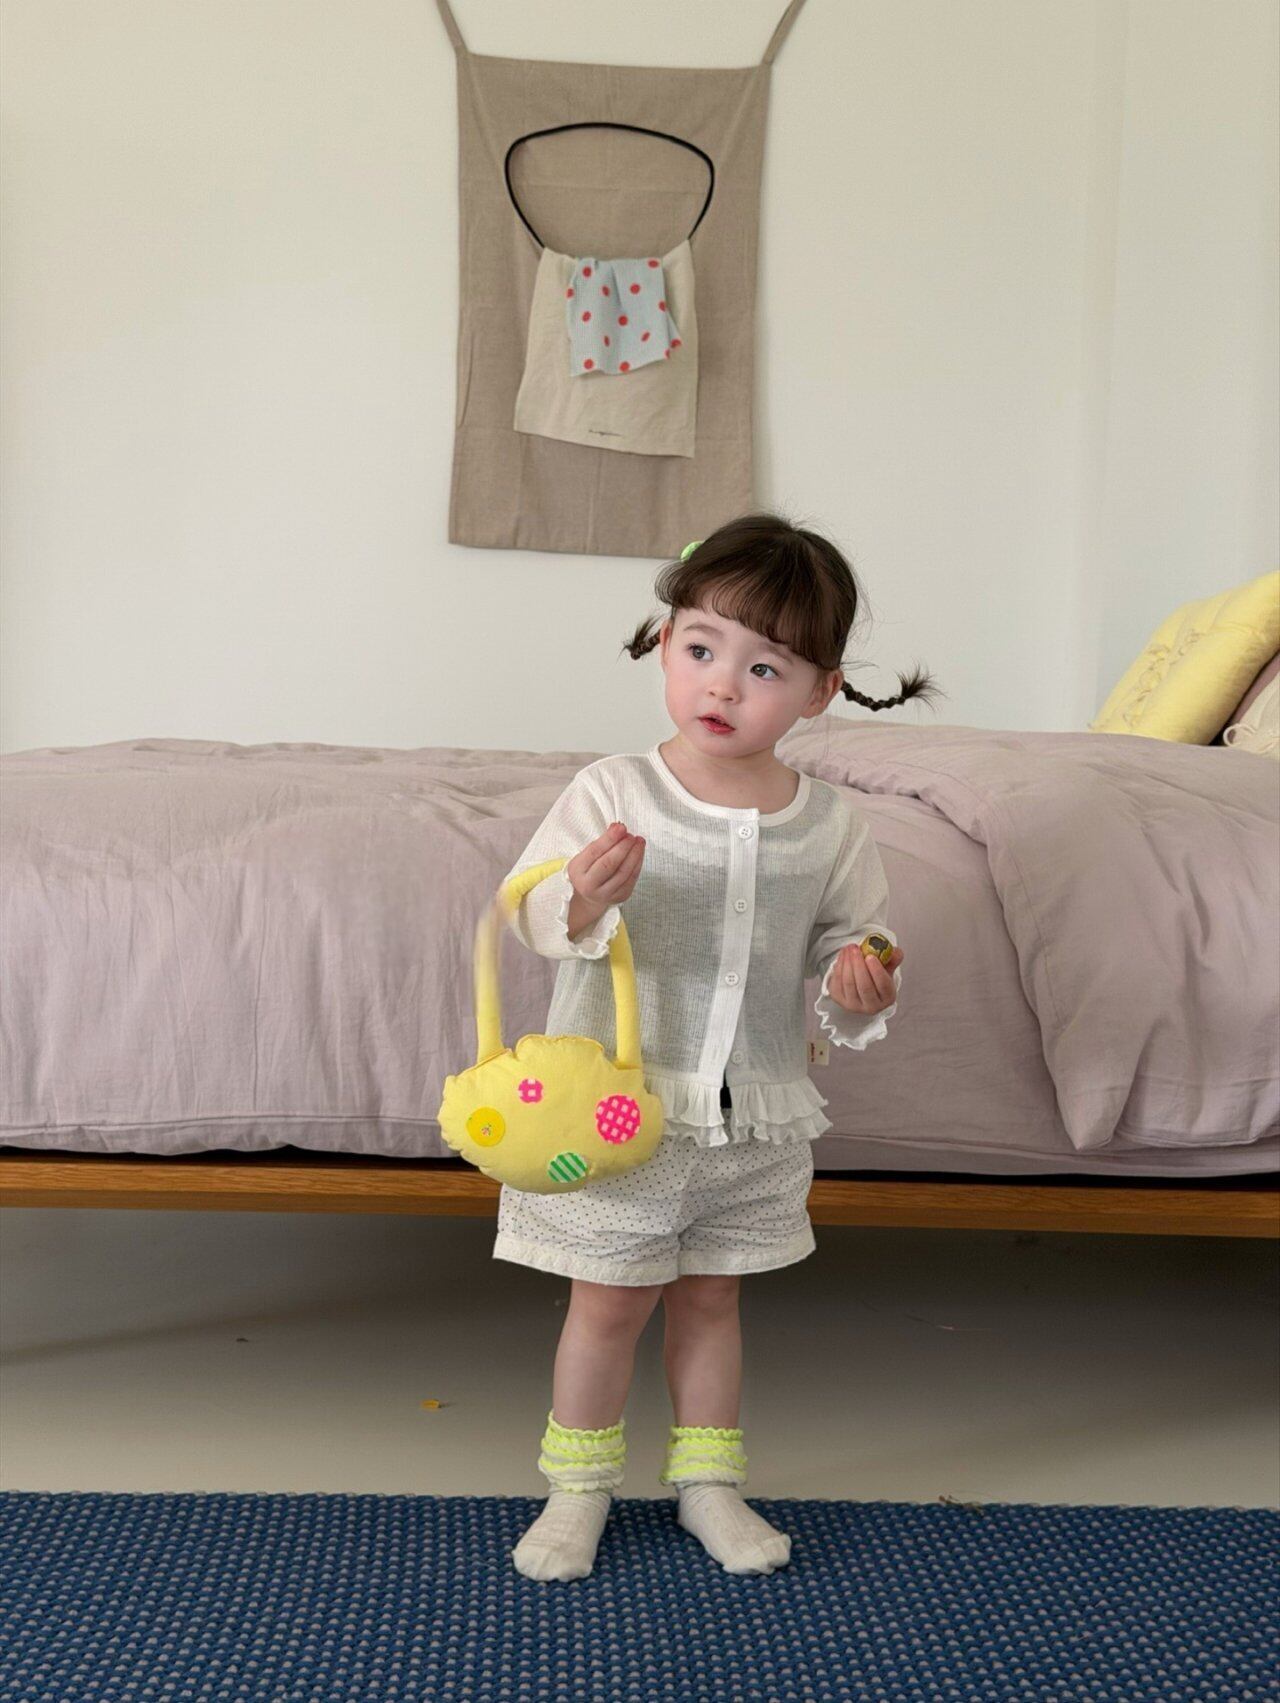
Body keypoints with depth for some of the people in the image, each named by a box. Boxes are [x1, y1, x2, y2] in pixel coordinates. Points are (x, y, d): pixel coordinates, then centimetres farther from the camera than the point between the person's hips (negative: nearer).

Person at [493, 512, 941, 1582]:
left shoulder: (830, 826, -3)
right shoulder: (613, 793, -11)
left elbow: (854, 940, 7)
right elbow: (531, 911, -14)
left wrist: (860, 993, -14)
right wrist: (581, 904, -35)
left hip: (755, 1117, 2)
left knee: (711, 1296, 17)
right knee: (611, 1299, 9)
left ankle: (709, 1479, 35)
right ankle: (580, 1486, 29)